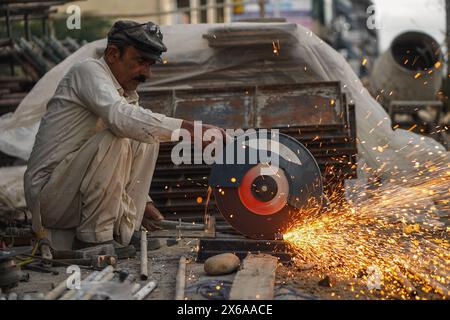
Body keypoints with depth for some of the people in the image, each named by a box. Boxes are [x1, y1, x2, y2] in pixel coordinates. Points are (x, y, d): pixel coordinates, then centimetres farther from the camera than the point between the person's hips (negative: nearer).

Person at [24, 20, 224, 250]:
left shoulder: (128, 96, 15)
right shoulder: (88, 71, -11)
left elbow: (123, 163, 21)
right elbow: (120, 118, -32)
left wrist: (142, 200, 6)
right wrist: (188, 128, -36)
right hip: (50, 196, -9)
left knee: (146, 140, 4)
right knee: (117, 138, -26)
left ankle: (122, 231, -3)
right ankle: (94, 237, -20)